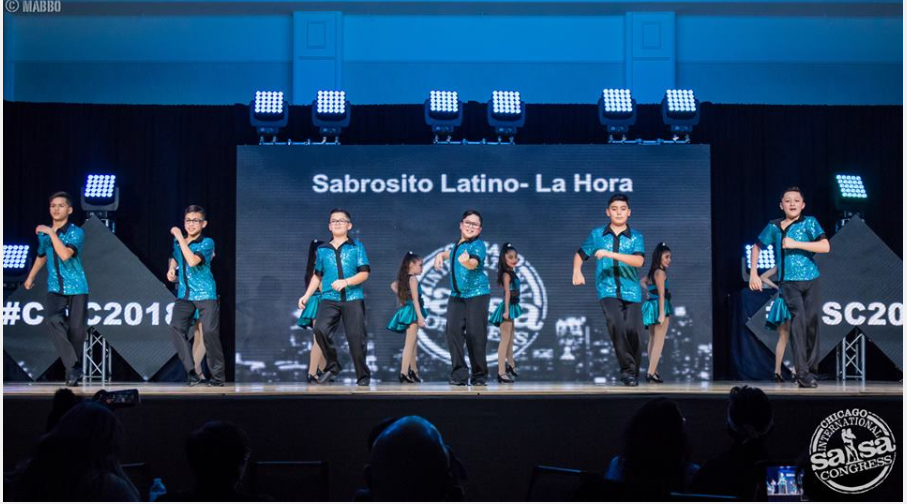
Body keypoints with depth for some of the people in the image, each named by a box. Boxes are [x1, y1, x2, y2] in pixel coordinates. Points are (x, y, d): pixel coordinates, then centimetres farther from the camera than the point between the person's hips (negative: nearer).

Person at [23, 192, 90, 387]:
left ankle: (74, 366, 22)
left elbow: (65, 255, -28)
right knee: (52, 320, -23)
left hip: (76, 287, -3)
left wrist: (51, 232, -23)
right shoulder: (43, 233, 5)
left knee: (76, 328, -3)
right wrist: (30, 277, 31)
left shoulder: (76, 232, -10)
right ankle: (73, 367, -22)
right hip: (55, 288, 3)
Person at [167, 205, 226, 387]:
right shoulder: (178, 242, 11)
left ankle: (217, 376, 2)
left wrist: (180, 238, -17)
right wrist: (172, 268, 12)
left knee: (210, 332, -12)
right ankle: (191, 373, -9)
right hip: (184, 295, 5)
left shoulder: (207, 243, -5)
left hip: (205, 294, -5)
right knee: (176, 327, -15)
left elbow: (192, 260, -23)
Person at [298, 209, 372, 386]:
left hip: (353, 298, -2)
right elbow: (317, 276, 23)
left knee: (356, 337, -6)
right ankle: (332, 366, 0)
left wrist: (346, 282, -17)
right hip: (329, 299, 2)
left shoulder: (357, 246, 5)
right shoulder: (322, 249, 14)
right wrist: (307, 296, 15)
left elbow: (364, 273, -2)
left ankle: (363, 376, 10)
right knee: (320, 329, -20)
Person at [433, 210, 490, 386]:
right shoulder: (458, 244, 13)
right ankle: (459, 374, -8)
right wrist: (442, 255, 17)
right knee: (454, 330, -9)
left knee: (475, 334, -9)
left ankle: (479, 376, 3)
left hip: (477, 294, -6)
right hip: (456, 295, 7)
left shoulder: (478, 245, -10)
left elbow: (474, 263, -30)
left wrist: (466, 261, -53)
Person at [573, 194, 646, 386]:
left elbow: (639, 261, -14)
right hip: (608, 290, 0)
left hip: (630, 290, 1)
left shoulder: (636, 237, 3)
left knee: (632, 330, -5)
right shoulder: (597, 234, 8)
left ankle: (634, 372, 17)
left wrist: (611, 254, -21)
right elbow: (580, 254, 20)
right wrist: (577, 271, 1)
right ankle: (628, 370, -17)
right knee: (616, 324, -25)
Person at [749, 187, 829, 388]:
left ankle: (811, 370, 19)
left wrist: (796, 244, -16)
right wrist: (753, 273, 11)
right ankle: (802, 373, -22)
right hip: (789, 282, -1)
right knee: (798, 317, -19)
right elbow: (757, 247, 20)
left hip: (812, 281, 1)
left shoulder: (809, 222, 2)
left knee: (812, 322, 3)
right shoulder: (773, 226, 7)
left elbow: (825, 247, -10)